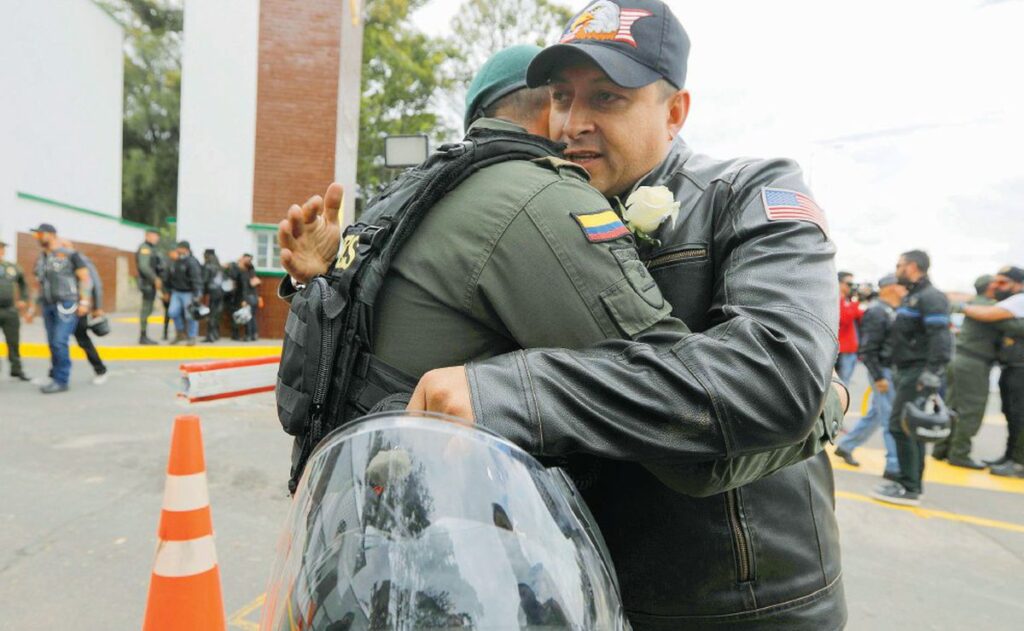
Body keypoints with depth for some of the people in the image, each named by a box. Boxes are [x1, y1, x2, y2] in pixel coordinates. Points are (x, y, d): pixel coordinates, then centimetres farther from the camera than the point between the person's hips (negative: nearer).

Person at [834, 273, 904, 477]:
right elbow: (868, 350, -18)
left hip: (893, 370, 9)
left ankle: (845, 446, 30)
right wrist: (878, 377, -20)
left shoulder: (895, 312, 13)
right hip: (883, 371, -9)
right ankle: (894, 467, 3)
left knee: (875, 414, 16)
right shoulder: (876, 313, -14)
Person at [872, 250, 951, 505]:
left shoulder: (931, 297, -13)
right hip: (906, 372, 10)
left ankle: (909, 489, -3)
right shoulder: (910, 297, 18)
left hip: (918, 374, -10)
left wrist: (931, 375, -25)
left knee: (901, 426, -9)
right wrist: (897, 371, 22)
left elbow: (941, 339, -22)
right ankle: (912, 481, 23)